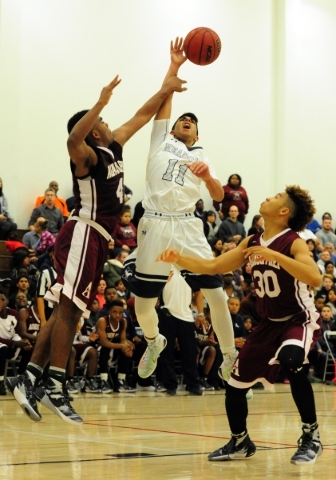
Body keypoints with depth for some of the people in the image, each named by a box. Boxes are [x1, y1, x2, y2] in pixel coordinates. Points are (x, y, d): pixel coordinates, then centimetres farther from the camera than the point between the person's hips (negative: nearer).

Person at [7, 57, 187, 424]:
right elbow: (73, 139, -33)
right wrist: (101, 103, -38)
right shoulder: (87, 155, -8)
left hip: (96, 239, 9)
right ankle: (54, 386, -18)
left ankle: (28, 379, 5)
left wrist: (167, 86, 25)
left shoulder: (114, 147, 17)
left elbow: (143, 115, 27)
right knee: (69, 307, -14)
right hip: (83, 234, -9)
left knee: (69, 311, 6)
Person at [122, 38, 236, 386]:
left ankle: (229, 358, 8)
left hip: (188, 227, 1)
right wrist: (174, 66, 0)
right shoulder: (161, 140, 17)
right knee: (143, 304, 2)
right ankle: (154, 342, 33)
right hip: (155, 226, -1)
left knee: (216, 294, -7)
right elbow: (163, 102, 5)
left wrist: (207, 176, -15)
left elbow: (219, 196, 4)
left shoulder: (200, 157, 18)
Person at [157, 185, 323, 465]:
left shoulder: (293, 243, -19)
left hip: (300, 320, -7)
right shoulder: (252, 243, 2)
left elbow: (315, 278, -36)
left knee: (291, 361, -38)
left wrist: (273, 255, -39)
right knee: (236, 384, 6)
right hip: (270, 323, 7)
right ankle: (241, 443, 30)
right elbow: (212, 267, 7)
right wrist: (178, 259, -8)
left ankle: (312, 437, -23)